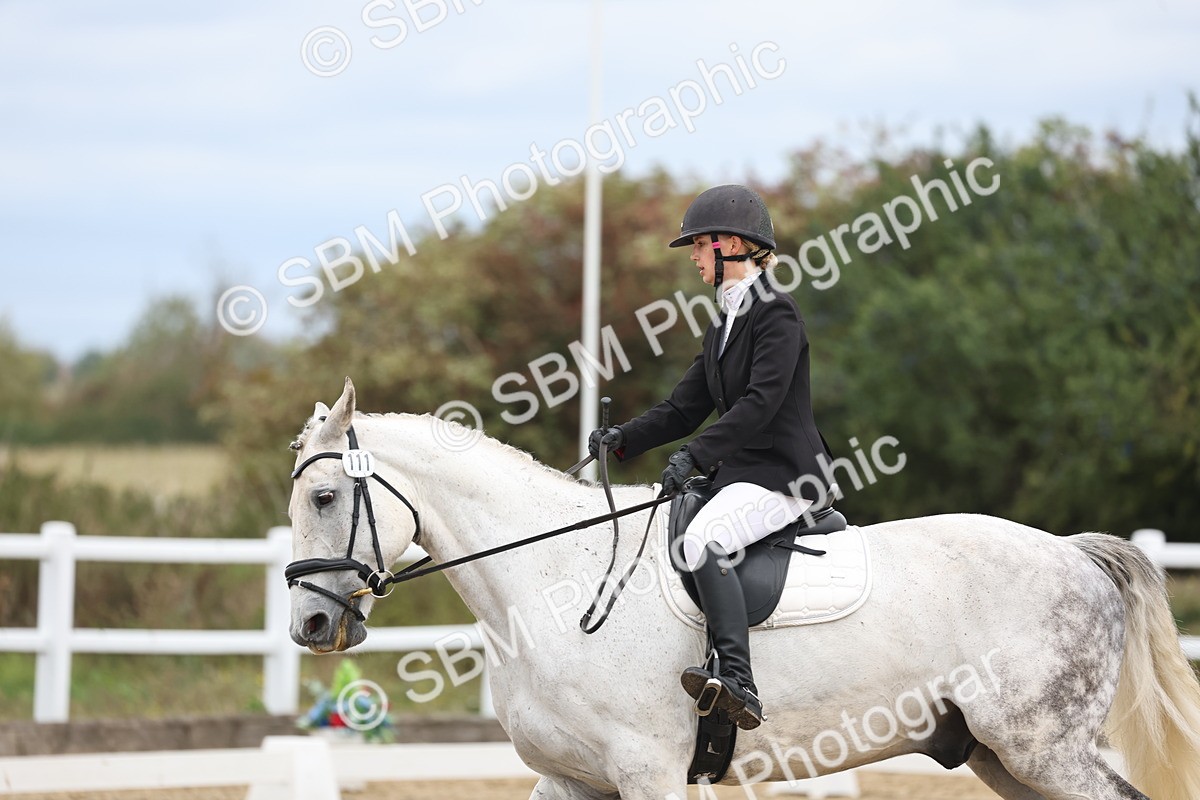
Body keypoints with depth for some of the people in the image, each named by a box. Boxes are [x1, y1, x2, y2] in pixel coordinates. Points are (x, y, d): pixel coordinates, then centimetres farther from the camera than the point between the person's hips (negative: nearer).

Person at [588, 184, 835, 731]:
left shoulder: (776, 313, -10)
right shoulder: (724, 324, 18)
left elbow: (761, 402, -22)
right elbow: (687, 407, 16)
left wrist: (695, 455, -29)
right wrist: (625, 438, -1)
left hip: (781, 474, -11)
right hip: (736, 472, 11)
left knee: (701, 541, -33)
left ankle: (739, 685, -42)